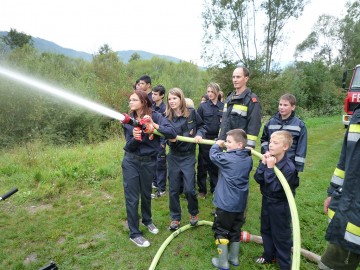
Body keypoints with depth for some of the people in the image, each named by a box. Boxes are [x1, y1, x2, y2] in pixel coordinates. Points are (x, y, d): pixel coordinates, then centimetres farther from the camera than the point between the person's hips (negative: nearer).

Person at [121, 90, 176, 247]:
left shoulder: (155, 116, -10)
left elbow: (172, 133, -21)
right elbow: (129, 146, -8)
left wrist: (154, 125, -31)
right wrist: (135, 138, -29)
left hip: (149, 162, 0)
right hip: (131, 162, 1)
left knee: (146, 194, 18)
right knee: (132, 197, 4)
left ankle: (147, 220, 46)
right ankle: (134, 233, 21)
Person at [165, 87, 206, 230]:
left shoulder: (192, 113, -6)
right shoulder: (167, 118, -3)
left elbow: (201, 126, 8)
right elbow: (167, 137, -7)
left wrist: (199, 134, -12)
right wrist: (171, 139, -29)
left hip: (188, 156, -2)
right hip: (174, 157, 2)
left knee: (189, 189, -2)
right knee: (173, 189, 8)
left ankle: (194, 213, 27)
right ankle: (175, 218, 26)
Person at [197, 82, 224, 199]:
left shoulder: (223, 106, 3)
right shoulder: (203, 106, 0)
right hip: (205, 139, -1)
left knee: (216, 165, 11)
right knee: (203, 165, 6)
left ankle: (215, 189, 26)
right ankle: (202, 190, 19)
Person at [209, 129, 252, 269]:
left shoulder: (228, 158, -19)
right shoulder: (248, 159, 0)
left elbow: (213, 155, -5)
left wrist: (217, 145, 14)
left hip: (226, 204, -7)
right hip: (240, 204, 7)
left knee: (221, 231, 9)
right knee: (235, 230, 21)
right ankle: (234, 258, 36)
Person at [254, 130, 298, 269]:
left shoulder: (289, 167, -26)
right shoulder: (268, 158, -10)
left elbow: (274, 187, -29)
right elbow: (258, 178, -13)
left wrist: (270, 168, -34)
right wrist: (263, 164, -25)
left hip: (279, 205, -6)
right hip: (266, 200, 6)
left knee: (281, 235, 11)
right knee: (266, 230, 22)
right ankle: (269, 255, 45)